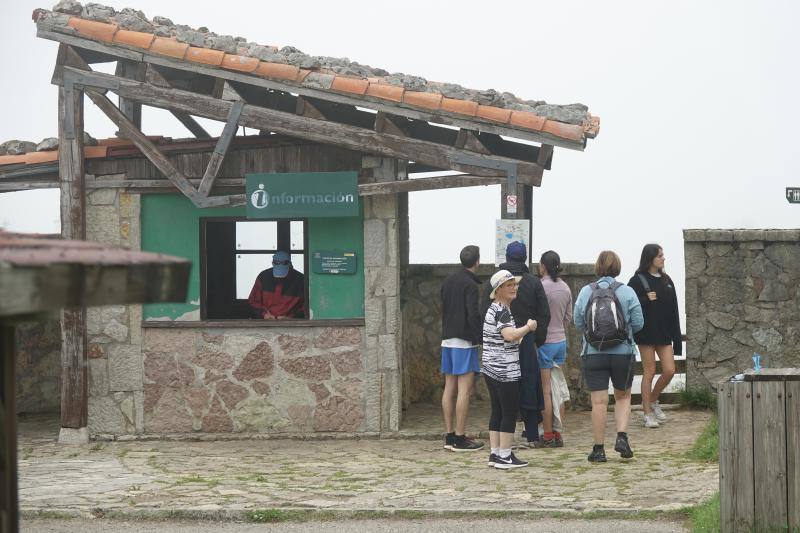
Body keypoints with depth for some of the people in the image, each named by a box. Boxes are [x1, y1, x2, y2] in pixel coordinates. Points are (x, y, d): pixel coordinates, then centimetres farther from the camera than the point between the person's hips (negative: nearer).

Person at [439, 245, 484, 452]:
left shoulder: (448, 281, 12)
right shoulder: (470, 285, -13)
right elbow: (473, 315, -19)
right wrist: (481, 338, -11)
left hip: (447, 340, 8)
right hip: (465, 341, -8)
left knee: (449, 388, 10)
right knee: (464, 390, -6)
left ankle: (449, 436, 13)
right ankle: (460, 438, -7)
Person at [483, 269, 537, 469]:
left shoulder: (494, 308, 17)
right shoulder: (502, 311, -15)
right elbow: (510, 335, -29)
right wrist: (528, 327, -14)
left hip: (491, 369, 10)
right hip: (505, 371, -10)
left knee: (497, 411, 12)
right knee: (510, 413, -3)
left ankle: (495, 454, 14)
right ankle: (505, 457, -1)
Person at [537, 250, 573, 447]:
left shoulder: (541, 287, -16)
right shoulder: (565, 288, 6)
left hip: (544, 342, -7)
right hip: (561, 341, 7)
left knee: (546, 391, -1)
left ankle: (548, 436, 2)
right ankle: (558, 435, 12)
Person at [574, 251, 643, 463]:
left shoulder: (586, 292, -2)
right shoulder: (627, 292, -5)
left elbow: (578, 322, 1)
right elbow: (638, 323, -3)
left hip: (593, 355, 0)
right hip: (623, 353, 0)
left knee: (599, 402, 2)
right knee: (623, 396, 18)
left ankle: (599, 448, 5)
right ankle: (622, 437, 2)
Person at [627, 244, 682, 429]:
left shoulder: (666, 280, 12)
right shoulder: (638, 280, -5)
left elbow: (673, 309, 12)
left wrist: (676, 336, 8)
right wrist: (647, 300, -22)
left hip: (664, 333, 5)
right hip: (646, 333, -5)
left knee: (669, 370, 1)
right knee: (649, 371, -1)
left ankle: (652, 400, 25)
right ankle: (648, 414, 7)